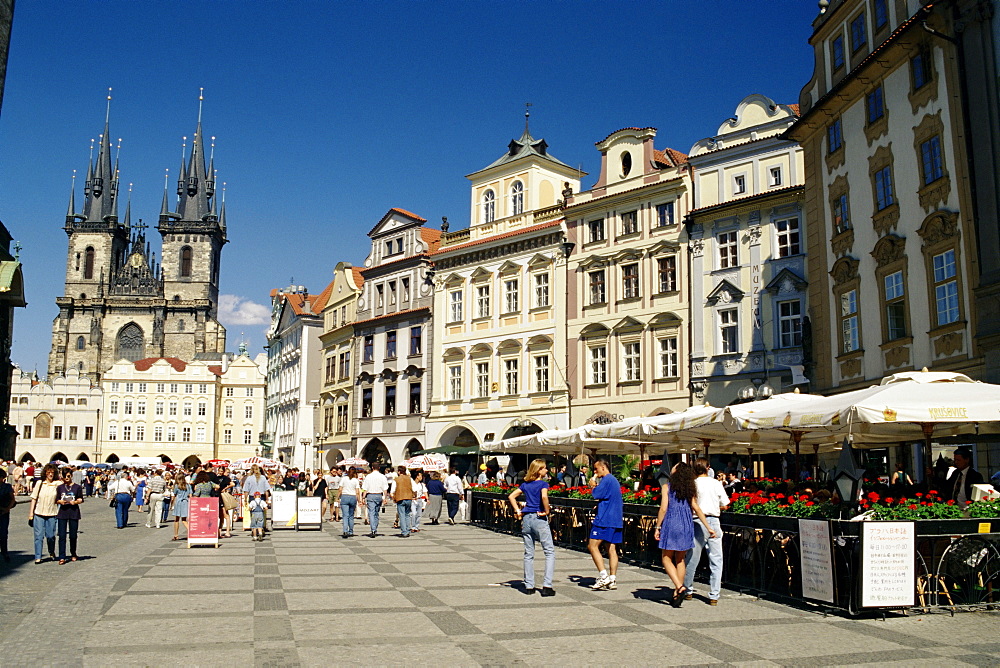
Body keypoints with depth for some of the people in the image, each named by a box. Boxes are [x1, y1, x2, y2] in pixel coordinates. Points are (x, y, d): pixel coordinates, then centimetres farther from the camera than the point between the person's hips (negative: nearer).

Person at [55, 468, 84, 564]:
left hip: (74, 513, -1)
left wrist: (75, 502, -14)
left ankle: (73, 554, 26)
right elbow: (57, 500, 11)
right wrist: (60, 501, -10)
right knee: (62, 536, -5)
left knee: (73, 535, 6)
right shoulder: (60, 487, 9)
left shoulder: (77, 487, 4)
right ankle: (62, 557, -4)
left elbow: (81, 499, 6)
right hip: (62, 513, 1)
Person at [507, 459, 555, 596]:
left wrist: (517, 511, 7)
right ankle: (547, 586, -8)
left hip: (526, 518, 6)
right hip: (539, 519, -6)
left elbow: (511, 496, 10)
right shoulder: (543, 484, -6)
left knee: (528, 554, 11)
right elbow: (544, 497, -25)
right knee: (550, 552, 1)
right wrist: (546, 511, -12)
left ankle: (529, 586, 13)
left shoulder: (525, 484, 11)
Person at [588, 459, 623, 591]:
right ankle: (613, 580, 4)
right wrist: (596, 487, 14)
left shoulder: (606, 480, -10)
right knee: (612, 549, 6)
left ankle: (603, 576, -14)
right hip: (616, 520, 9)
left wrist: (593, 486, 3)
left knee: (592, 545, -6)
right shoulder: (615, 481, 20)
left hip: (604, 520, -9)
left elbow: (596, 495, -15)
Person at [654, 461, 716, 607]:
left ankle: (679, 587, -14)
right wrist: (709, 528, 4)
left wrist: (658, 527, -3)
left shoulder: (667, 486, -6)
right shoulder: (690, 488, 7)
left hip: (671, 524, -5)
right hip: (687, 525, 5)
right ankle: (677, 594, 15)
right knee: (680, 560, 14)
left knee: (667, 558, 5)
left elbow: (663, 508, -10)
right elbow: (697, 509, 2)